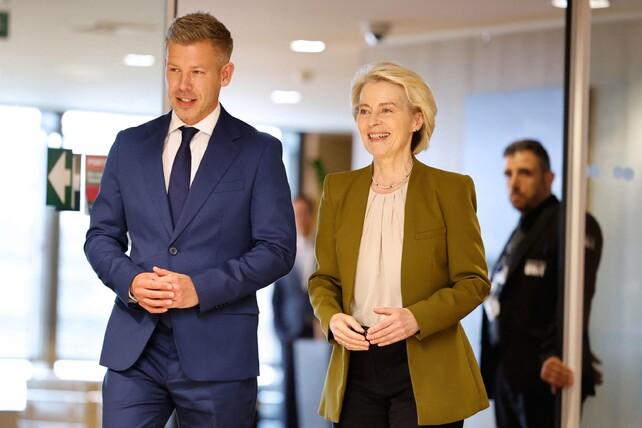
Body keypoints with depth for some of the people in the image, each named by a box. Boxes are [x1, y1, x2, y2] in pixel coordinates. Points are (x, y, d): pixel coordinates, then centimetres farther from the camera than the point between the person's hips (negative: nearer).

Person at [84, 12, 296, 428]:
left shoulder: (259, 152, 1)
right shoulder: (131, 145, 11)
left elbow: (278, 248, -3)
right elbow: (102, 235, 14)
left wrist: (202, 287, -15)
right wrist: (129, 280, -8)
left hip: (216, 351, -2)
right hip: (134, 347, 2)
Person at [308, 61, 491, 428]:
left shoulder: (451, 189, -2)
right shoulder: (339, 188, 9)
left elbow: (474, 281, -3)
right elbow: (325, 278, 12)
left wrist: (416, 317, -18)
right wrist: (332, 317, -9)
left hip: (426, 374, -3)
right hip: (356, 369, 3)